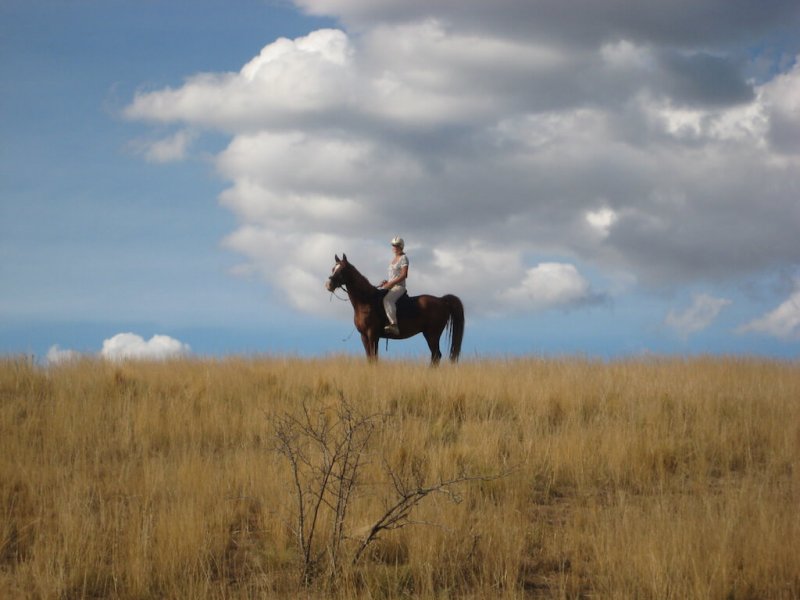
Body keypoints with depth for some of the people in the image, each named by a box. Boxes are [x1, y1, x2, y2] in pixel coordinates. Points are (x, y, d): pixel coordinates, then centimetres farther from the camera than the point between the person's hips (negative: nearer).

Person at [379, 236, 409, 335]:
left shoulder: (403, 258, -5)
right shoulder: (393, 258, 20)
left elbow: (404, 275, -15)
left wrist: (391, 283, -20)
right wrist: (386, 282, 7)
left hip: (399, 287, -10)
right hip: (391, 286, 10)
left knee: (387, 299, -37)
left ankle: (394, 325, -49)